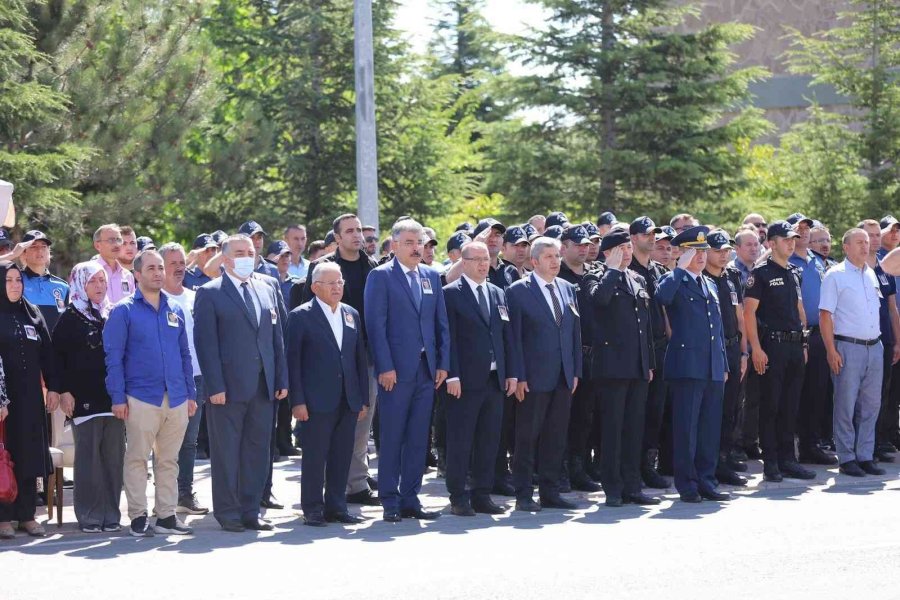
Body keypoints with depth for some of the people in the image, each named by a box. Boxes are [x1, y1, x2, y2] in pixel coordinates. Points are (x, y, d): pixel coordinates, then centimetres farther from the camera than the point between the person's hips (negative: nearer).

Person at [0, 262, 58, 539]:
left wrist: (53, 387, 5)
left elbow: (47, 353, 12)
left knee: (30, 454, 5)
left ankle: (27, 515, 11)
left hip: (31, 398, 5)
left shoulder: (32, 314, 13)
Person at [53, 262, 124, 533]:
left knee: (114, 456, 2)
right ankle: (90, 516, 4)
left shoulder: (112, 315, 14)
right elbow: (58, 356, -2)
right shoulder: (70, 318, 2)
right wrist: (64, 391, -10)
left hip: (113, 396, 4)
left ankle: (111, 514, 9)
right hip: (84, 398, -4)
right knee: (88, 457, -2)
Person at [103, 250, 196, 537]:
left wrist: (191, 394, 12)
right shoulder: (124, 311, -1)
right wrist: (118, 397, -10)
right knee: (137, 458, -3)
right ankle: (138, 517, 3)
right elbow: (113, 356, -4)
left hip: (177, 399, 5)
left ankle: (166, 516, 13)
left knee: (169, 460, 8)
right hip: (141, 398, -5)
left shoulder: (175, 311, 14)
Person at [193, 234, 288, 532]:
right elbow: (205, 342, -7)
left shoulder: (267, 290, 14)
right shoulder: (209, 294, -2)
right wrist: (214, 386, -14)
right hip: (228, 386, -5)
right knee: (226, 452, 1)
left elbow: (277, 337, 14)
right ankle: (228, 513, 10)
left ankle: (250, 510, 15)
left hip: (263, 386, 5)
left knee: (258, 451, 7)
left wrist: (282, 379, 8)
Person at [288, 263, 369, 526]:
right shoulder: (301, 316, -2)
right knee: (315, 457, -1)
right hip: (318, 401, -5)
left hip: (348, 400, 5)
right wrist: (297, 401, -11)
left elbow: (360, 358, 15)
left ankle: (336, 507, 16)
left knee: (342, 457, 7)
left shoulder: (351, 314, 14)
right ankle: (313, 510, 7)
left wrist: (364, 398, 11)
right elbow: (293, 360, -5)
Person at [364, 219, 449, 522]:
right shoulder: (380, 276, -3)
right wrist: (385, 367, -14)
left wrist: (443, 363, 5)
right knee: (392, 438, -1)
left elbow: (441, 323, 14)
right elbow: (376, 324, -8)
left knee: (418, 438, 8)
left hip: (427, 370, 5)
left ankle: (410, 499, 15)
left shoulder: (432, 276, 13)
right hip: (396, 370, -5)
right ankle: (390, 502, 5)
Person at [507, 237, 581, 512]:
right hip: (534, 377, -5)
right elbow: (514, 336, -7)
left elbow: (575, 332, 15)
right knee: (527, 438, 0)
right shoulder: (519, 291, -5)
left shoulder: (567, 289, 12)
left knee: (556, 439, 8)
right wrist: (518, 376, -12)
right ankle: (524, 495, 5)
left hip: (563, 378, 5)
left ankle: (550, 493, 16)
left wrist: (576, 371, 8)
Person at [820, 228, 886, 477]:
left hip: (874, 347, 6)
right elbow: (826, 314, -9)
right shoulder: (835, 275, -5)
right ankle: (846, 458, 6)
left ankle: (865, 456, 15)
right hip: (848, 348, -6)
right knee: (846, 405, -1)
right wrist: (831, 351, -15)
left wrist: (880, 342, 15)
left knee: (871, 405, 8)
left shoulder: (871, 274, 14)